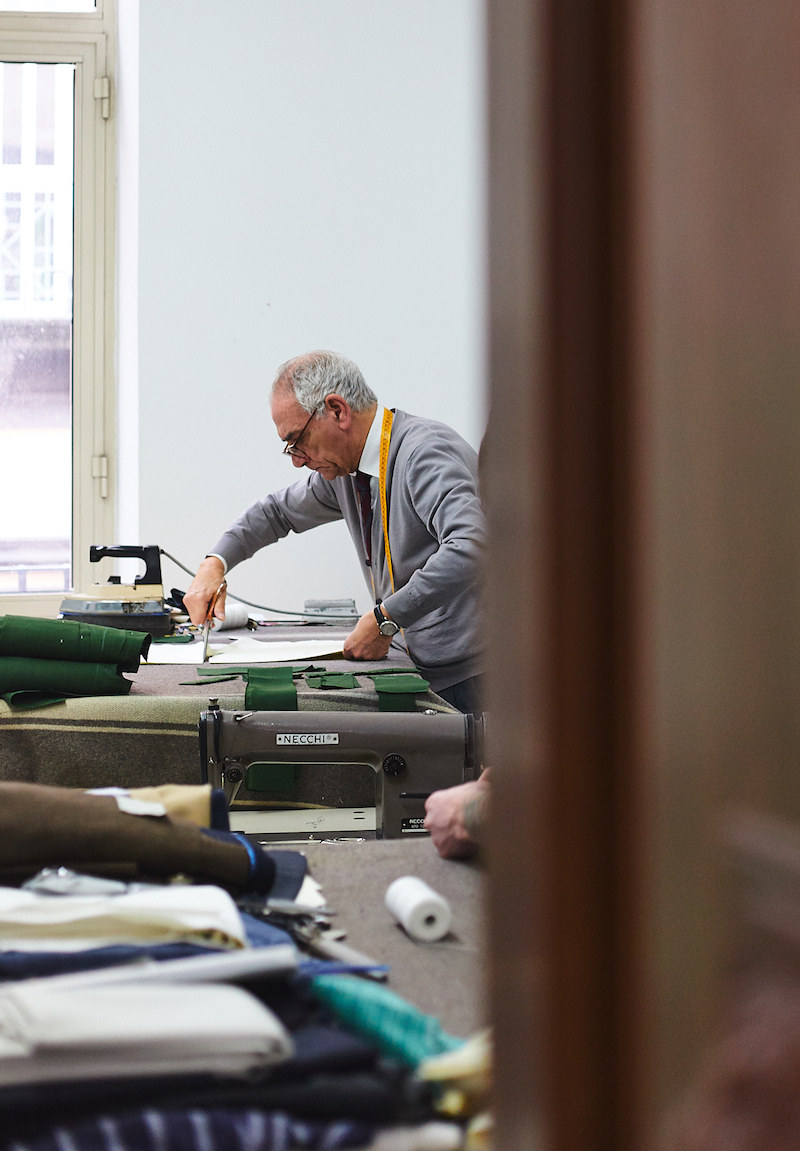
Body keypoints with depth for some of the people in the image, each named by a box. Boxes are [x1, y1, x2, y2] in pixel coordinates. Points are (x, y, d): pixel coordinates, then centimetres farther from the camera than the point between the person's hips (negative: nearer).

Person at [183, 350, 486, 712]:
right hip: (417, 668, 8)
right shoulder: (342, 470, 11)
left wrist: (384, 619, -28)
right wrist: (215, 563, 15)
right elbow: (278, 510, 31)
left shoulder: (426, 453, -17)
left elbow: (468, 550, -33)